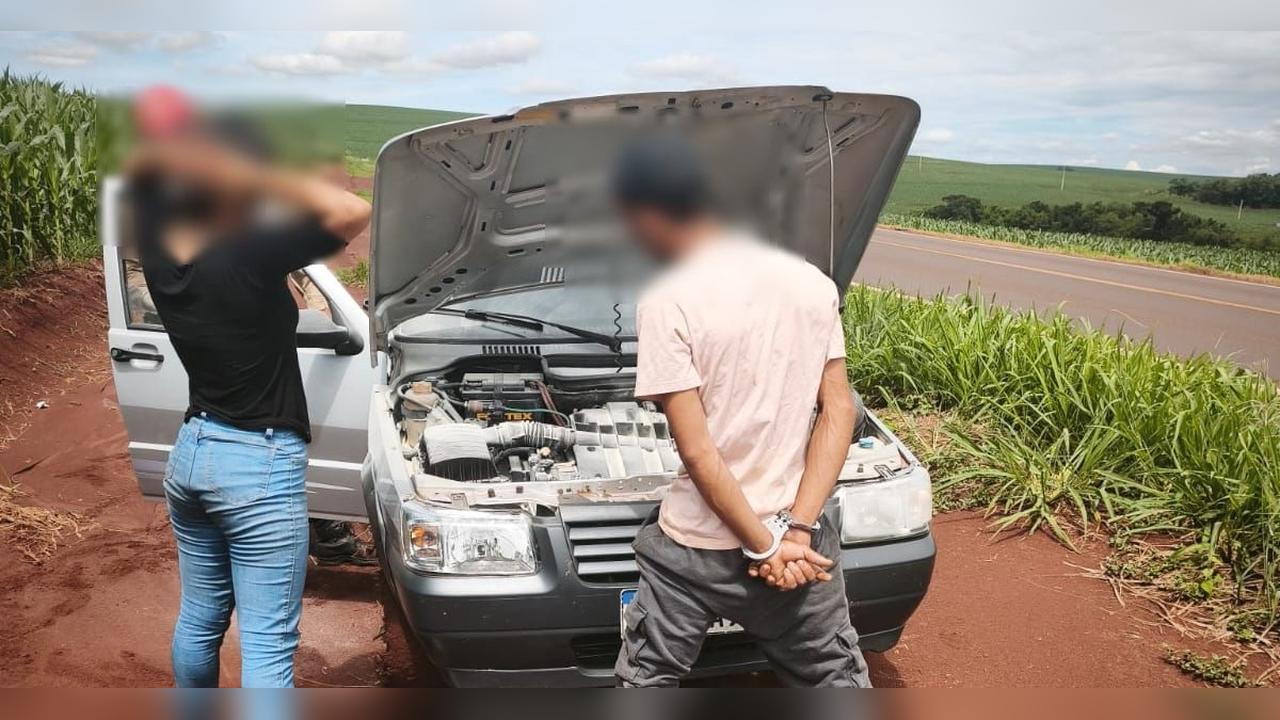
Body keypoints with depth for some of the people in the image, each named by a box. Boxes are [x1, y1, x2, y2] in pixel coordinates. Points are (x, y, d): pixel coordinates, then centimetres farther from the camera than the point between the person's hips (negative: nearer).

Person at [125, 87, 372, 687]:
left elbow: (140, 173, 17)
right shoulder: (247, 258, -22)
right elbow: (352, 212, -26)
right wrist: (261, 178, -21)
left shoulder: (158, 252, -2)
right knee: (268, 644, -1)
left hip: (189, 455, 8)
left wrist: (166, 147, -5)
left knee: (199, 620, 24)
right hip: (260, 468, -8)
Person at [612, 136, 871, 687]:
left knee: (645, 686, 17)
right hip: (796, 536, 4)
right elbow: (839, 411, -2)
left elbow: (697, 451, -19)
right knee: (838, 681, 23)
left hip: (697, 547, -4)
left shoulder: (667, 303, -16)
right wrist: (796, 529, -7)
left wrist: (764, 544, -11)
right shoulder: (812, 283, 1)